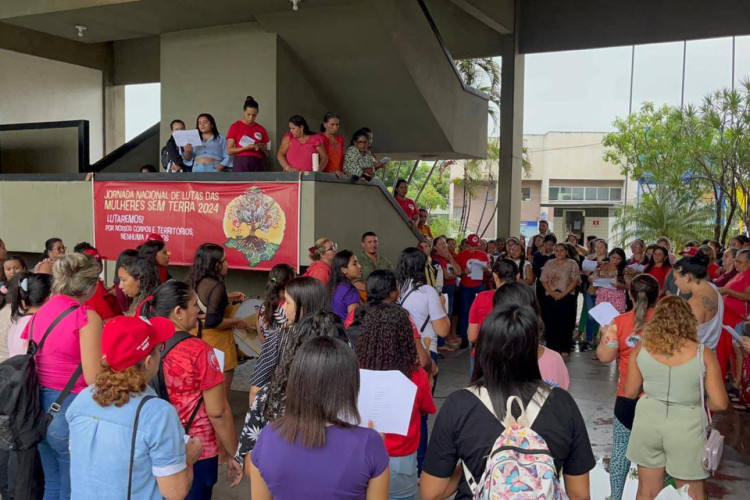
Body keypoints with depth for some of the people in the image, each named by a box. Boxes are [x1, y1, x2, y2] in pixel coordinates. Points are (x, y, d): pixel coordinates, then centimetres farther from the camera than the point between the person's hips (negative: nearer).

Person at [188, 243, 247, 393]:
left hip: (201, 337, 9)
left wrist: (228, 297, 15)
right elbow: (214, 321, -28)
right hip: (218, 341, -9)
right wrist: (237, 322, -15)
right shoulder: (216, 286, -25)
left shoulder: (196, 281, 1)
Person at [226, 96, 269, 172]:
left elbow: (266, 153, 16)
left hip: (257, 165, 3)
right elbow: (229, 150, -1)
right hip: (241, 164, -3)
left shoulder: (261, 129, 12)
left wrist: (261, 148, -6)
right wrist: (247, 147, -13)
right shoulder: (235, 127, 3)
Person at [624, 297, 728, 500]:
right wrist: (696, 403, 11)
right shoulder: (703, 354, -12)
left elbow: (629, 393, 1)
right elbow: (720, 403, -9)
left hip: (648, 423, 2)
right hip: (685, 428, -2)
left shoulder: (641, 349, -7)